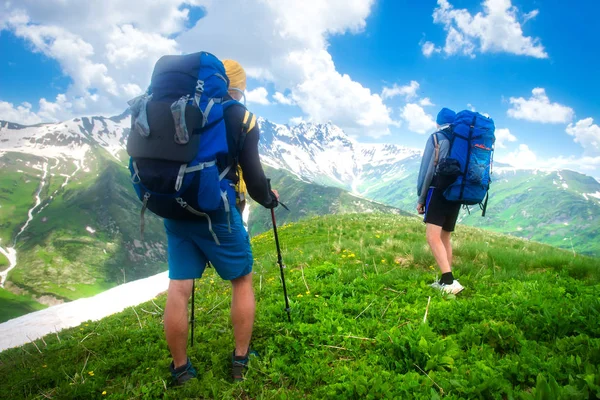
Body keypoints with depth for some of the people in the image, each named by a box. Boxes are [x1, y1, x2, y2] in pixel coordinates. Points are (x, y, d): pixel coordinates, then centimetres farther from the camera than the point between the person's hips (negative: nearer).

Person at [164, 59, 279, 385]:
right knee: (242, 280, 13)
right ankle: (240, 361, 21)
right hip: (216, 212, -4)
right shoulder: (240, 118, -2)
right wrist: (269, 199, 14)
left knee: (178, 288, 9)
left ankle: (180, 369, 22)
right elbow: (252, 175, -6)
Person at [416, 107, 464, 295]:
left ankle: (450, 281, -24)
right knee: (445, 238, 14)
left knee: (433, 237, -13)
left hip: (438, 192, -7)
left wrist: (420, 198, 1)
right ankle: (445, 281, 17)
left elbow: (427, 170, -5)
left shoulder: (436, 138, -1)